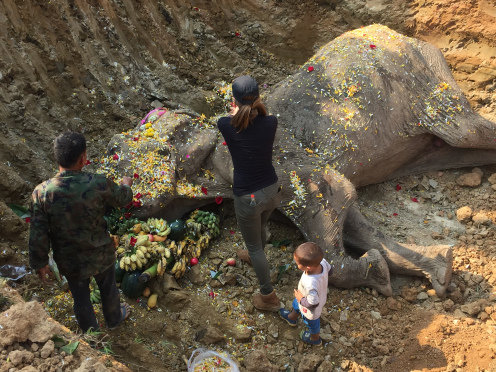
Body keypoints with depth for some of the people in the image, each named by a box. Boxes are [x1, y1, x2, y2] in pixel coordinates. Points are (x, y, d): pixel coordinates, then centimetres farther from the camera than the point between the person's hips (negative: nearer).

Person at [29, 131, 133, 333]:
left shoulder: (41, 193, -25)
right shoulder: (99, 184, -27)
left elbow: (38, 235, -16)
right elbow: (123, 199, -6)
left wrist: (40, 263, 1)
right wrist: (126, 184, 18)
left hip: (69, 262, 1)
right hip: (101, 255, -1)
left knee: (80, 298, 26)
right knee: (108, 289, 29)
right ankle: (114, 318, 56)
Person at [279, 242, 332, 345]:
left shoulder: (310, 284, -50)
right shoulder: (321, 262, -31)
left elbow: (313, 304, -36)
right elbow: (328, 269, -7)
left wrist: (301, 299, -18)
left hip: (311, 311, -6)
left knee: (312, 323, 27)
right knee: (296, 304, 35)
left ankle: (315, 339, 59)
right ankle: (292, 318, 67)